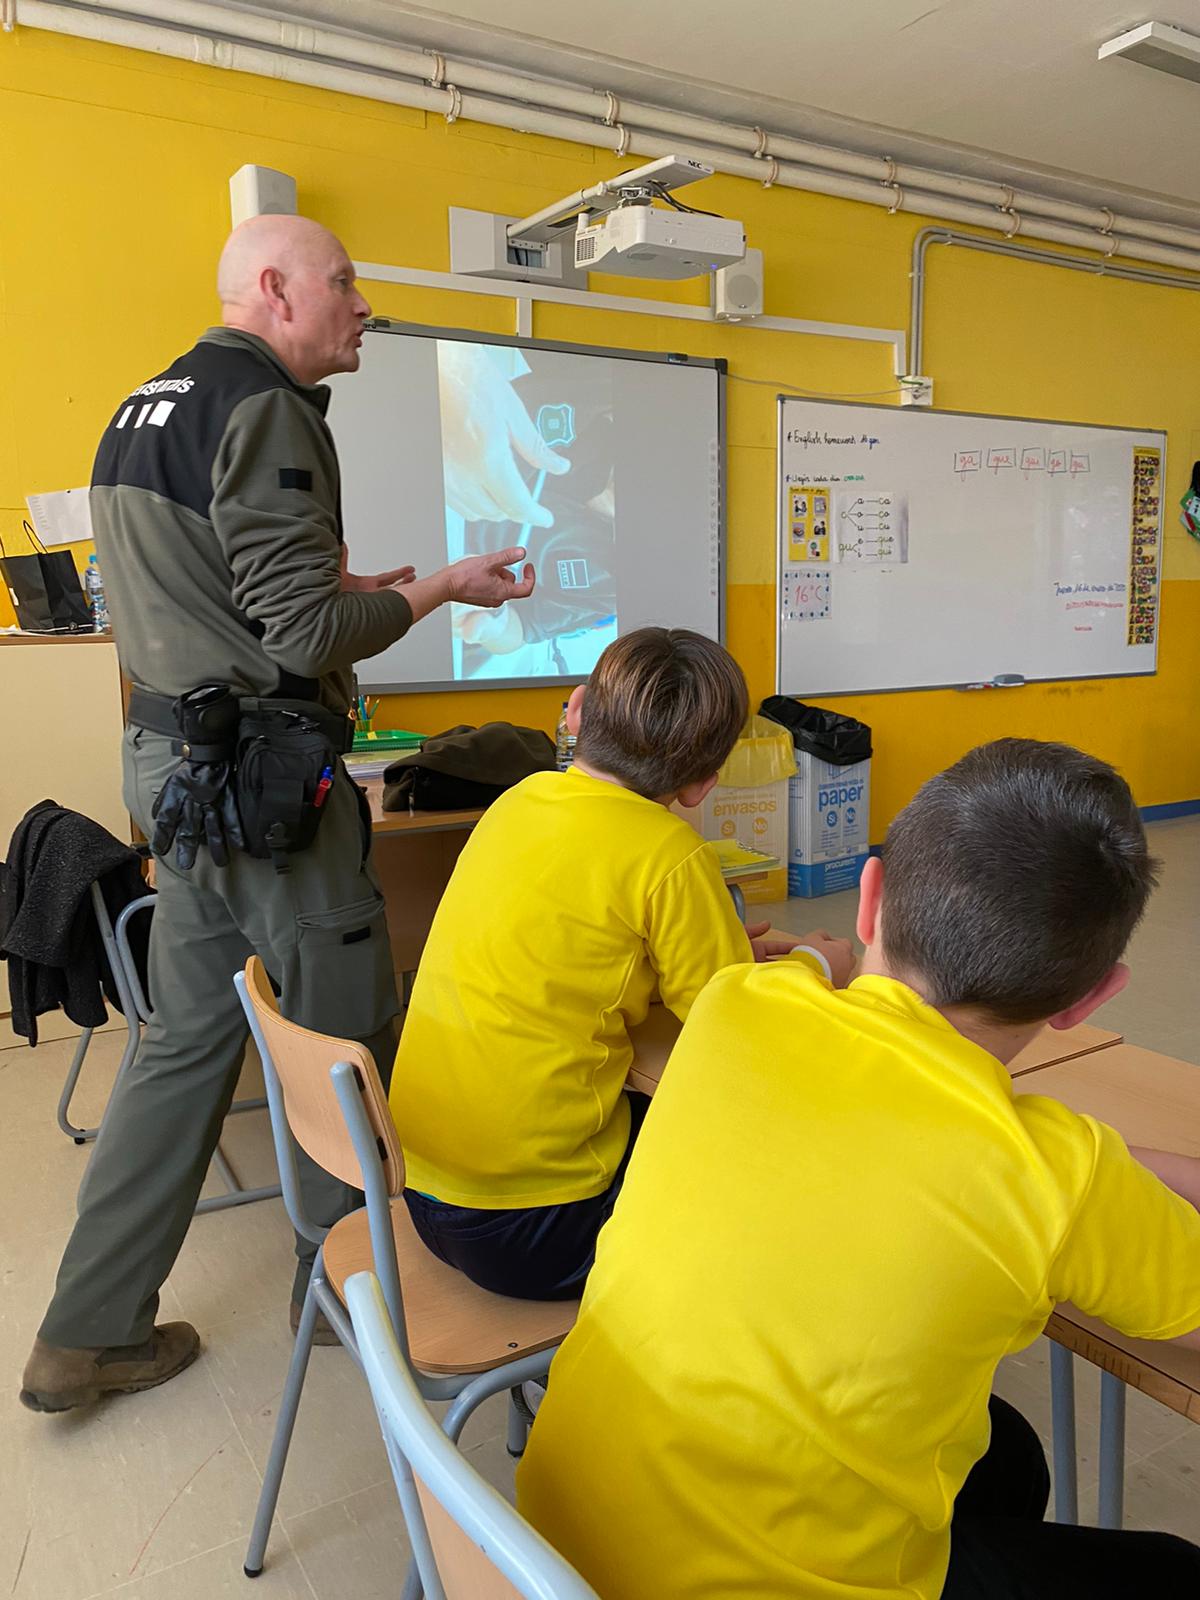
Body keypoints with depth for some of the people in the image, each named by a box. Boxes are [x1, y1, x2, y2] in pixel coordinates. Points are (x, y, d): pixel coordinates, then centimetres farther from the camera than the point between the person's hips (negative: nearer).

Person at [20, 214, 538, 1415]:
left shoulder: (148, 405, 18)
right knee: (342, 1040, 7)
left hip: (172, 758, 10)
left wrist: (357, 583, 17)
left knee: (186, 1038, 15)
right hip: (259, 767, -10)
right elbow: (306, 635, -19)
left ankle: (90, 1331, 25)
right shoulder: (266, 410, -13)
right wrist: (439, 589, -4)